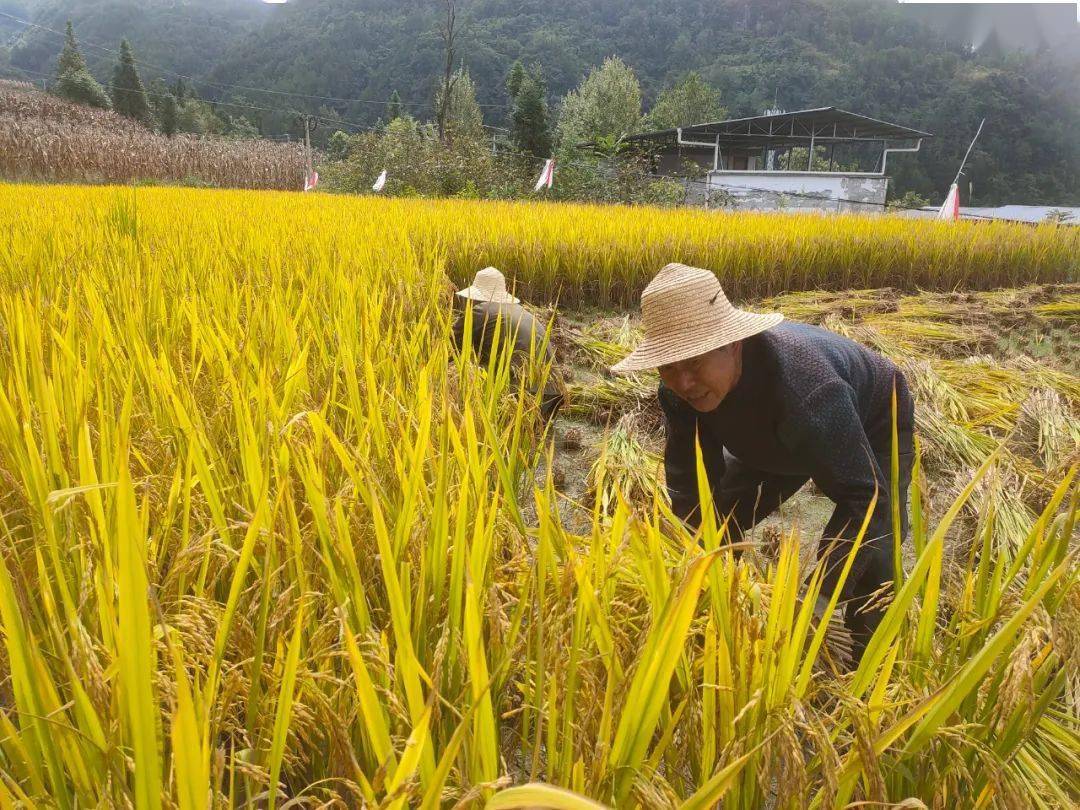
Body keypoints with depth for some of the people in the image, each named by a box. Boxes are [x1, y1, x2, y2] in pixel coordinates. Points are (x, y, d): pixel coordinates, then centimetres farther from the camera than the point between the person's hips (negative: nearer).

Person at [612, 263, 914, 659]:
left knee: (869, 554, -22)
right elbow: (689, 481, -19)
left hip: (874, 427, -5)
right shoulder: (680, 389, -27)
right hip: (774, 437, 5)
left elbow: (864, 497, -44)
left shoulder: (804, 389, -48)